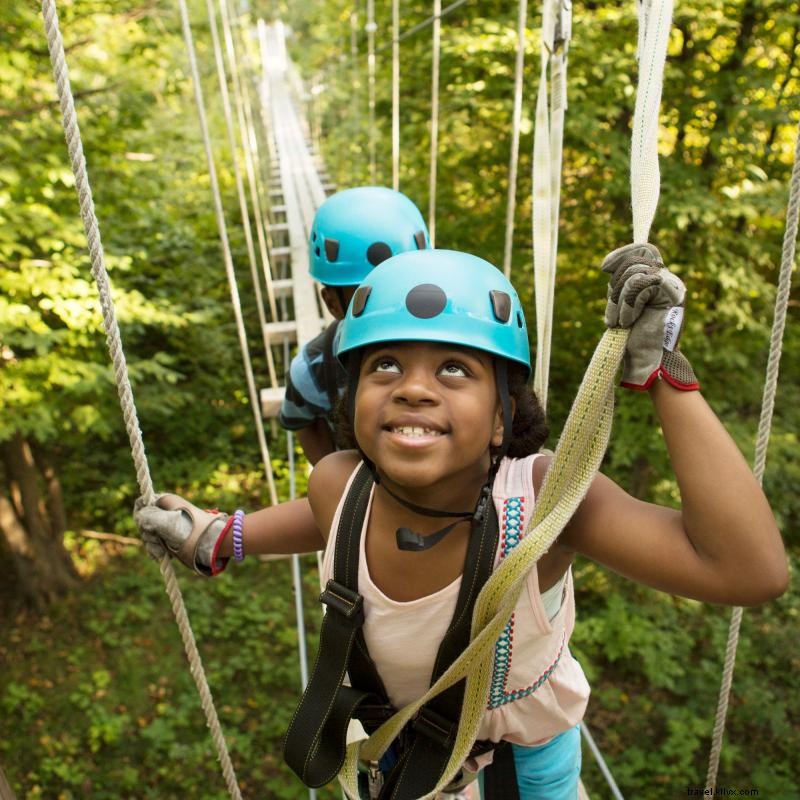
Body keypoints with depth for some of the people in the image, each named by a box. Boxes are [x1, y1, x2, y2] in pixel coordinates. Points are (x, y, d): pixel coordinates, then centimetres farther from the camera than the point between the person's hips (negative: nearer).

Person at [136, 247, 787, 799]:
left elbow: (753, 570, -46)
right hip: (394, 722, 3)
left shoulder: (547, 495, -38)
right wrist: (221, 537, -3)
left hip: (529, 742, -2)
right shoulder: (338, 484, -28)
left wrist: (663, 374, -47)